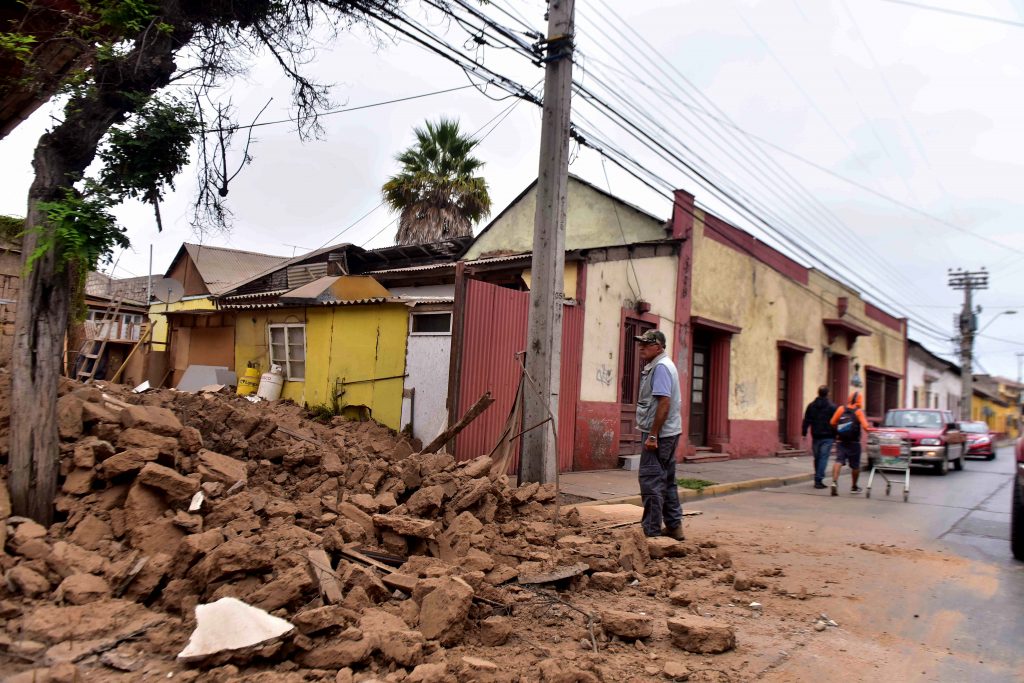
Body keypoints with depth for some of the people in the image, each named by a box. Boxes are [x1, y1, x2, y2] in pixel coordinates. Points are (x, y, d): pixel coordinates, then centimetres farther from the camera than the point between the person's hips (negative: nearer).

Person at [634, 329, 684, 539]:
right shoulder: (661, 366, 18)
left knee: (651, 481, -7)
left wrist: (653, 435, -24)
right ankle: (674, 526, 24)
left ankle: (652, 531, -3)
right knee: (667, 481, 16)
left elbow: (664, 402, -24)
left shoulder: (660, 367, -15)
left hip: (659, 434, -11)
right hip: (669, 433, 11)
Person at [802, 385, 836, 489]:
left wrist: (804, 433, 8)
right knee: (823, 458, -4)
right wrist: (836, 436, 2)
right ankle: (818, 480, -10)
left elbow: (806, 421, 5)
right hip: (827, 437, -4)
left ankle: (818, 479, 22)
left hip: (816, 436, 4)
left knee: (817, 458, 14)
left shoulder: (811, 406, 5)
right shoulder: (832, 407, -6)